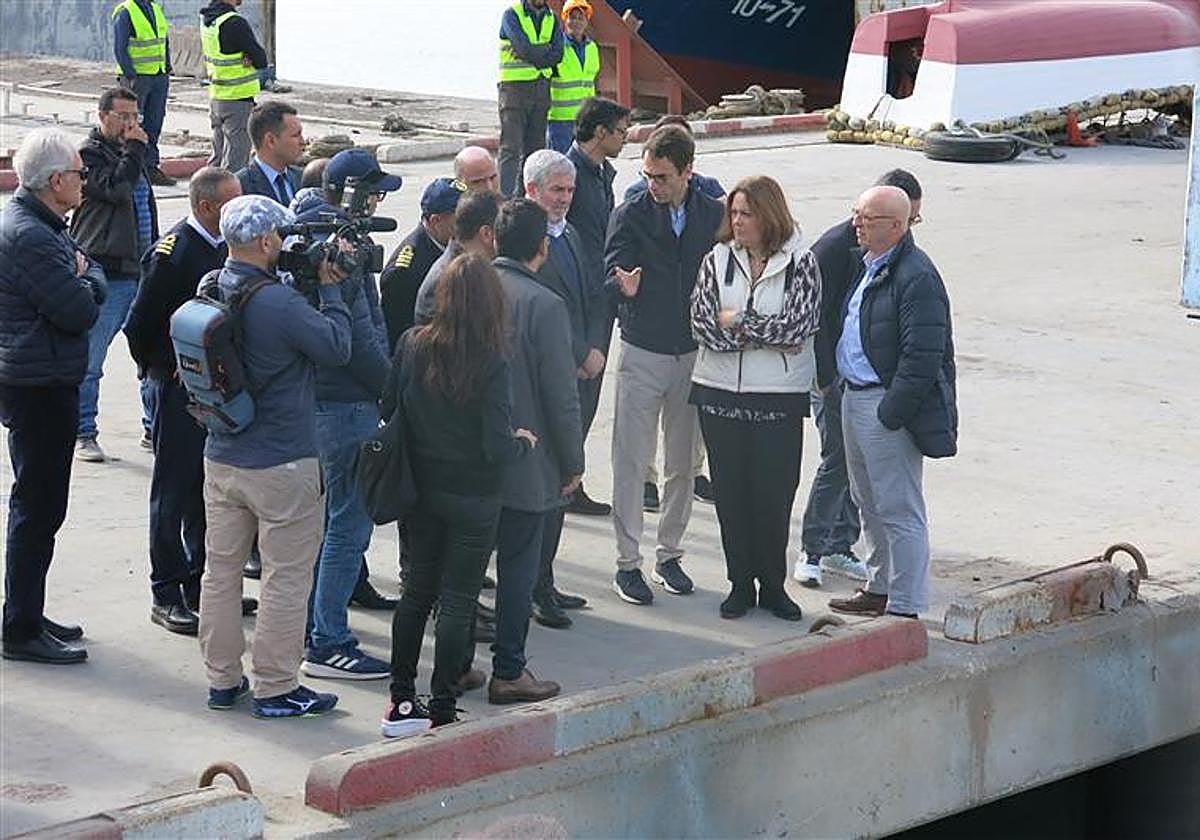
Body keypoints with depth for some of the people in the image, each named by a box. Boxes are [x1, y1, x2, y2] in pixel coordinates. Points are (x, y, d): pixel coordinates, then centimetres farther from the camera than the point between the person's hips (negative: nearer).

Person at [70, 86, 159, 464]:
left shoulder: (131, 153, 19)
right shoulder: (90, 155, -6)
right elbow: (116, 188, -25)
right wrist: (135, 148, -13)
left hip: (141, 273, 8)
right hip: (105, 275, -8)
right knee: (88, 362, -1)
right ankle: (84, 435, 6)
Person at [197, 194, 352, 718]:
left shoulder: (211, 291, -1)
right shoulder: (279, 302, -23)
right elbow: (337, 349, -15)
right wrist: (331, 288, -4)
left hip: (221, 457, 7)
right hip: (282, 464, -7)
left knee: (221, 568, 15)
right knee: (287, 577, 4)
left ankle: (222, 679, 24)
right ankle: (276, 688, 10)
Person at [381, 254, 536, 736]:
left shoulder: (413, 345, -8)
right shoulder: (492, 363, -20)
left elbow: (389, 410, 1)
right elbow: (498, 448, -19)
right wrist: (524, 442, 1)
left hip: (422, 487, 4)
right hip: (474, 497, -4)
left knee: (418, 589, 17)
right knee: (458, 600, 5)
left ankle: (401, 701, 20)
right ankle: (442, 712, 9)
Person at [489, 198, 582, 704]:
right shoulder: (544, 305, -17)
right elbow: (561, 396, -14)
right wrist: (572, 463, -3)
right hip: (524, 465, -5)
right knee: (518, 568, 4)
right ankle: (508, 672, 10)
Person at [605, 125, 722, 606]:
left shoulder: (714, 216, 1)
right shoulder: (630, 215, -5)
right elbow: (612, 273, -13)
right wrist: (624, 285, -35)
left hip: (695, 354, 2)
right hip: (642, 353, -2)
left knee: (683, 463, 10)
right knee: (631, 462, -1)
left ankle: (669, 554, 22)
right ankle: (628, 562, 6)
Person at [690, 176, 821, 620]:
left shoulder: (800, 263, -4)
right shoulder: (717, 259, 3)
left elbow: (797, 326, -14)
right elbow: (703, 323, -6)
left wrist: (738, 322, -8)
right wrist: (766, 334, -11)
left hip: (779, 398, -2)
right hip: (720, 393, 2)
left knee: (775, 492, 2)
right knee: (730, 491, 6)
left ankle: (772, 585, 16)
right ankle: (740, 584, 17)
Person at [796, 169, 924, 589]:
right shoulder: (836, 247, -14)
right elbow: (816, 317, -14)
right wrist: (825, 379, -16)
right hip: (835, 373, -7)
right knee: (839, 460, -7)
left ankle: (840, 548, 18)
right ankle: (812, 552, 4)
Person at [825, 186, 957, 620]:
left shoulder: (917, 278, -19)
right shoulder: (870, 266, 12)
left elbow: (922, 357, -22)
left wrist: (890, 414, -21)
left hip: (889, 405, -10)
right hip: (854, 397, 10)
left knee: (899, 510, -4)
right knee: (869, 502, 21)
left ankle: (904, 607, 2)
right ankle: (880, 588, 34)